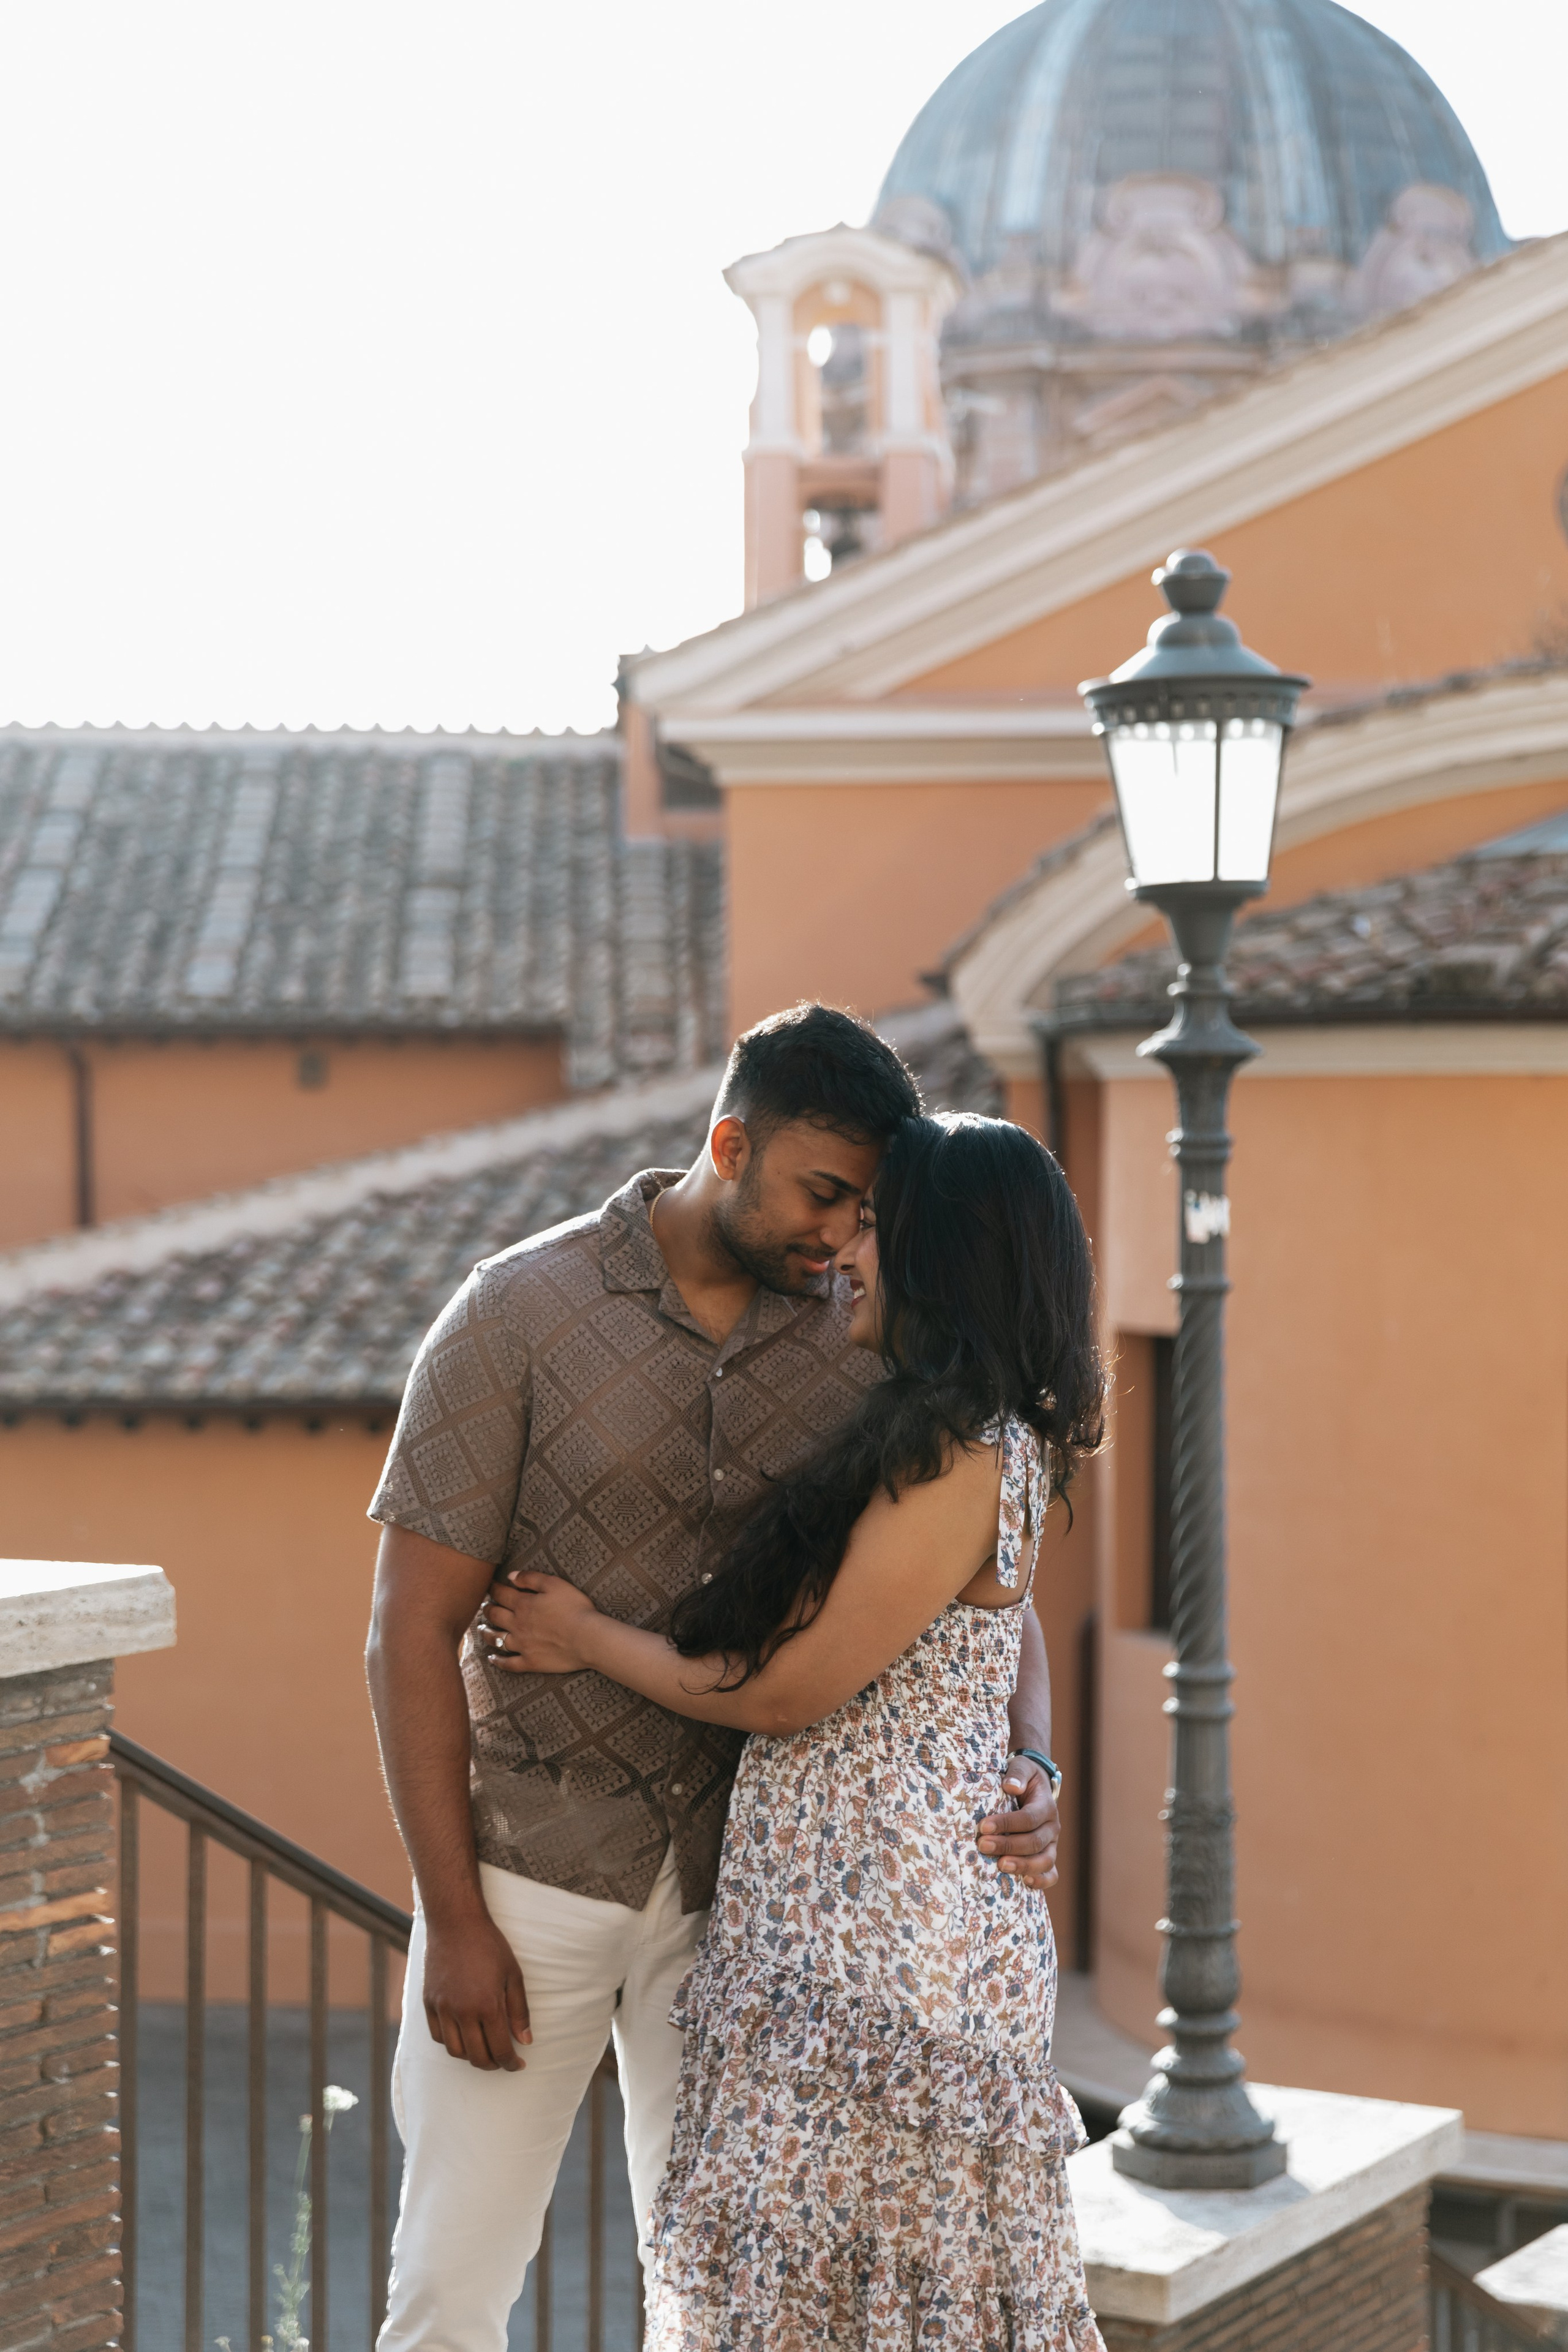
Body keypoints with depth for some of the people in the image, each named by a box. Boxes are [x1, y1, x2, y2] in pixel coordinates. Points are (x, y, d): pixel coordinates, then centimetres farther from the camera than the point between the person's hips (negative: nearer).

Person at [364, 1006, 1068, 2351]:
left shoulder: (860, 1344, -1)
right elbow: (414, 1629, -10)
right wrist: (454, 1921, -12)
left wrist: (1031, 1764, -14)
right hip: (529, 1868, -3)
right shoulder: (520, 1316, -11)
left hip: (735, 1880, 3)